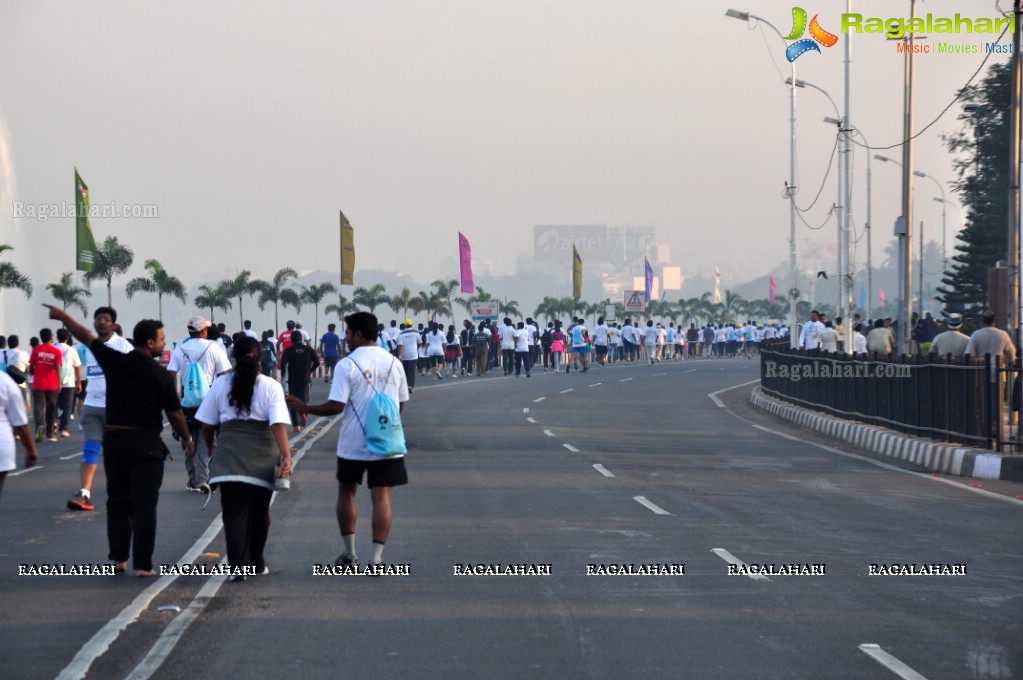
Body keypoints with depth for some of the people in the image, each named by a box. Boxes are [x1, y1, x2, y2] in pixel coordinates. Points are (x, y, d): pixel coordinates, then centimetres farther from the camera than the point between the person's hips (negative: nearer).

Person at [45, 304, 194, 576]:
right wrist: (187, 438, 13)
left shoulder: (115, 362, -2)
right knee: (144, 503, -2)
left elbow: (86, 337, 8)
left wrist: (62, 316, 21)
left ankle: (118, 558, 13)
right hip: (146, 442, -4)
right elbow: (174, 413, -4)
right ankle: (142, 564, -6)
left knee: (117, 500, 15)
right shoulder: (161, 375, -9)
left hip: (114, 439, 4)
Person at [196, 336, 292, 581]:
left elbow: (207, 425, 8)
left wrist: (211, 446, 27)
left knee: (235, 512, -1)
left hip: (229, 457, 0)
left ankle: (238, 566, -14)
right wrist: (286, 455, -14)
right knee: (259, 512, 15)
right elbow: (278, 424, -12)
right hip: (262, 459, 0)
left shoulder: (220, 384, 4)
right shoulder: (271, 387, 0)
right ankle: (255, 563, 26)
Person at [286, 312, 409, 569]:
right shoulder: (393, 363, 4)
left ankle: (349, 553, 21)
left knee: (346, 493, 17)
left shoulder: (347, 365, -11)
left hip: (353, 445, -2)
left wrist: (303, 408, -3)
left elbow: (335, 406, -15)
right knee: (382, 498, 1)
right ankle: (377, 558, -5)